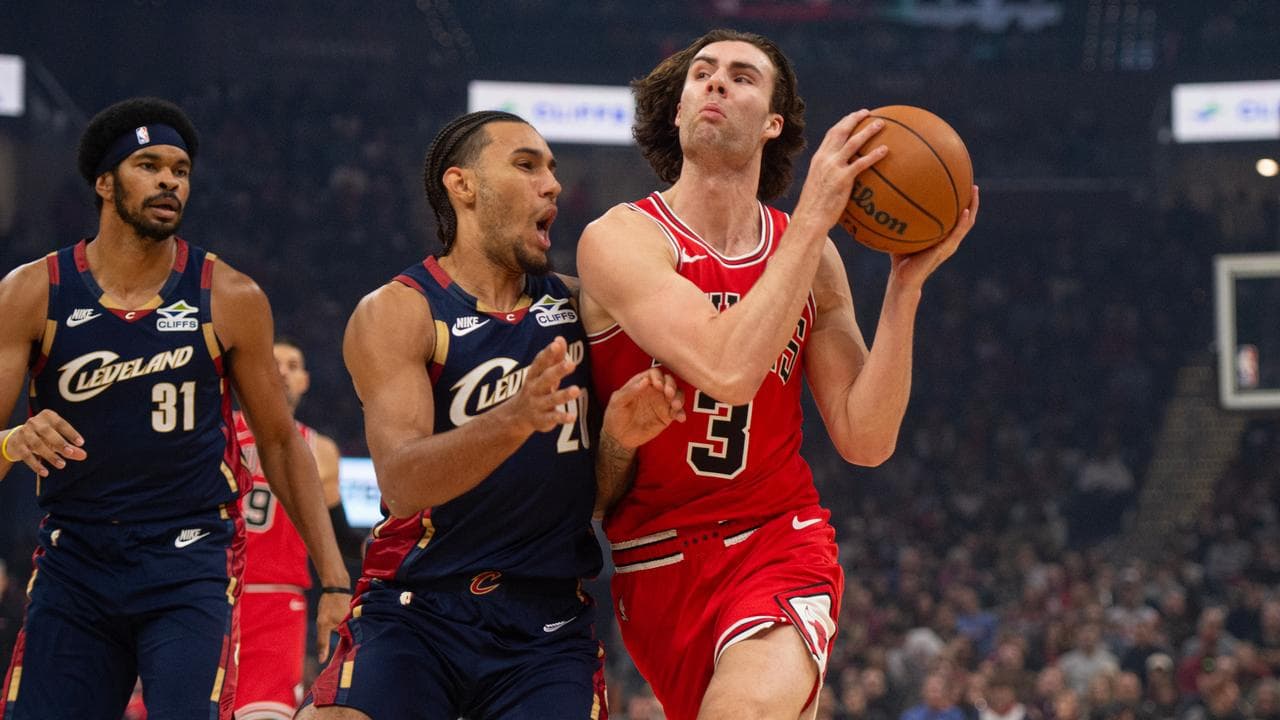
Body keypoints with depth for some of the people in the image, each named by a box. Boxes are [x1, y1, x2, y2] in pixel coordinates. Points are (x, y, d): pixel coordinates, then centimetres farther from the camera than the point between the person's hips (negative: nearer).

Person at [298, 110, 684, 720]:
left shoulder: (577, 307, 10)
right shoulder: (394, 314, -5)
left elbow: (602, 498, 12)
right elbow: (400, 480, -19)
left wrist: (619, 439, -11)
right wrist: (516, 419, -36)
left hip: (547, 624, 3)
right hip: (416, 608, -3)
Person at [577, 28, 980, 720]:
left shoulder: (808, 254, 5)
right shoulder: (621, 240, -8)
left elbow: (865, 440, 1)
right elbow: (729, 370, -25)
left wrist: (906, 282, -7)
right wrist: (814, 215, -21)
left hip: (781, 540, 1)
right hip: (658, 562, -1)